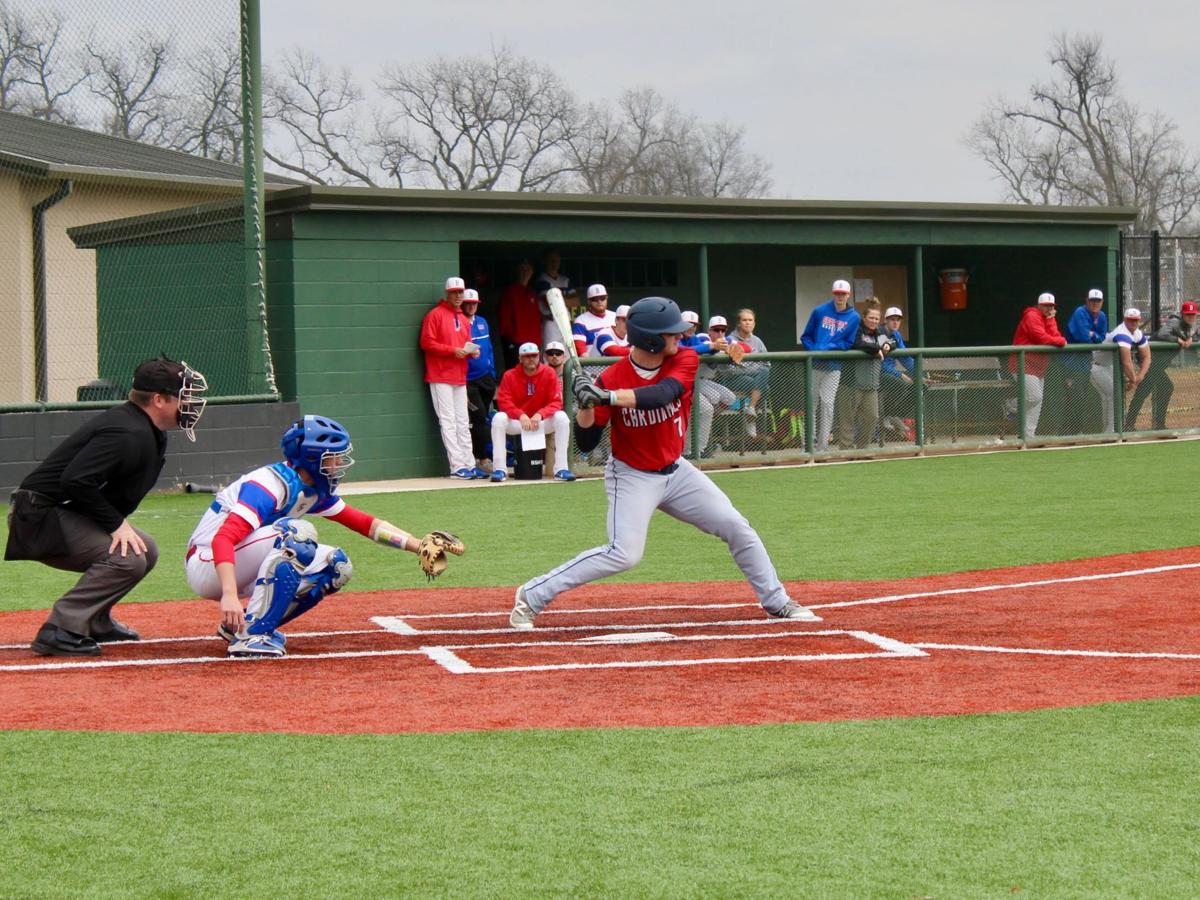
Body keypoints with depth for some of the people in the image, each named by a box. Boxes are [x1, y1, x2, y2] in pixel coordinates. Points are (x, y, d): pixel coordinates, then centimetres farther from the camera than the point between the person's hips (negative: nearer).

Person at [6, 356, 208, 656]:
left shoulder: (152, 435, 11)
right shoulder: (128, 434, -23)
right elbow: (75, 480, -30)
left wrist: (119, 522, 2)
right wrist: (117, 523, -24)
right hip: (41, 516, -11)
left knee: (145, 551, 14)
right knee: (127, 558, -24)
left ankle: (94, 622, 20)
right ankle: (59, 631, -22)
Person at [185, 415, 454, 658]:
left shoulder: (316, 491, 5)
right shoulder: (271, 484, -24)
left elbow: (365, 523, 12)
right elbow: (223, 539, -34)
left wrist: (421, 547, 3)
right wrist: (230, 596, -47)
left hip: (246, 571, 9)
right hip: (206, 566, -9)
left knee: (336, 565, 1)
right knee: (296, 532, -29)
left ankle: (238, 624, 5)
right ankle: (249, 636, -25)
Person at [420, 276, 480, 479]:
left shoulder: (464, 319, 18)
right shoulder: (435, 315, -6)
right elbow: (427, 342, -12)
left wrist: (472, 351, 1)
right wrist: (453, 351, -20)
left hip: (460, 378, 8)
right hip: (441, 377, -8)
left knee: (463, 423, 10)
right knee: (448, 421, -8)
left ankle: (469, 465, 12)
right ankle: (457, 466, -10)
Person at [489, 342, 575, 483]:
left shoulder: (549, 373, -6)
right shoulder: (510, 376, -6)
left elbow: (556, 403, -11)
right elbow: (504, 402, -14)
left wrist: (539, 415, -29)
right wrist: (521, 415, -31)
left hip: (542, 422, 0)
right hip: (516, 422, 0)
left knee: (561, 417, -27)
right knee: (498, 418, -29)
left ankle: (561, 469, -28)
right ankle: (499, 469, -26)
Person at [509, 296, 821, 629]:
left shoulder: (685, 360, -12)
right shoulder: (611, 379, -18)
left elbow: (663, 394, -33)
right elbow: (586, 441, -16)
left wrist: (607, 397, -45)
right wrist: (585, 403, -35)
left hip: (676, 471, 5)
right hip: (632, 477, -5)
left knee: (737, 527, 1)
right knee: (624, 554, -21)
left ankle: (776, 601, 17)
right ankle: (531, 596, -12)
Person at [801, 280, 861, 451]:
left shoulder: (854, 317, 3)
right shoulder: (819, 311, 4)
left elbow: (848, 343, 1)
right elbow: (806, 337, 7)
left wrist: (828, 348, -12)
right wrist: (815, 350, -11)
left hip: (833, 367, -1)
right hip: (814, 365, 1)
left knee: (827, 404, -7)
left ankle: (823, 445, -3)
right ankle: (810, 441, 13)